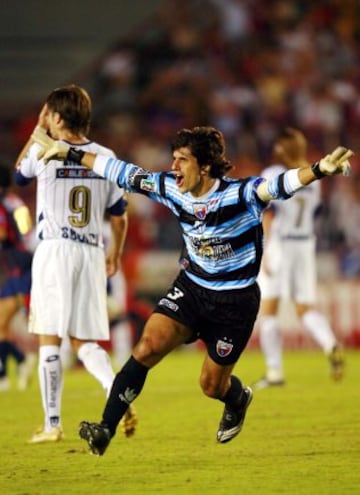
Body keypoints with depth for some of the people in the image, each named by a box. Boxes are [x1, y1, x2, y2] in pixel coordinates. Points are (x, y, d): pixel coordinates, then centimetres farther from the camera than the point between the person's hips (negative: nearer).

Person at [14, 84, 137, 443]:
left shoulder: (45, 153, -6)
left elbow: (18, 171, 17)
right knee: (84, 340, 11)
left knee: (49, 339, 2)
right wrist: (114, 255, 24)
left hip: (54, 249, -4)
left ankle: (52, 423, 0)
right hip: (92, 252, 4)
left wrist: (38, 132, 21)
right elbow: (120, 217, 11)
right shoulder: (105, 157, 5)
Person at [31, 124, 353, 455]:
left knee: (212, 385, 6)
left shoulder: (240, 195, -24)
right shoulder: (172, 189, -8)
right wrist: (69, 153, 5)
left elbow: (278, 186, -40)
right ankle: (106, 430, -16)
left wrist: (319, 170, -60)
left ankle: (238, 400, 45)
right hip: (191, 288, 4)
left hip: (235, 301, -4)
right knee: (147, 348, -19)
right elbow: (124, 174, 1)